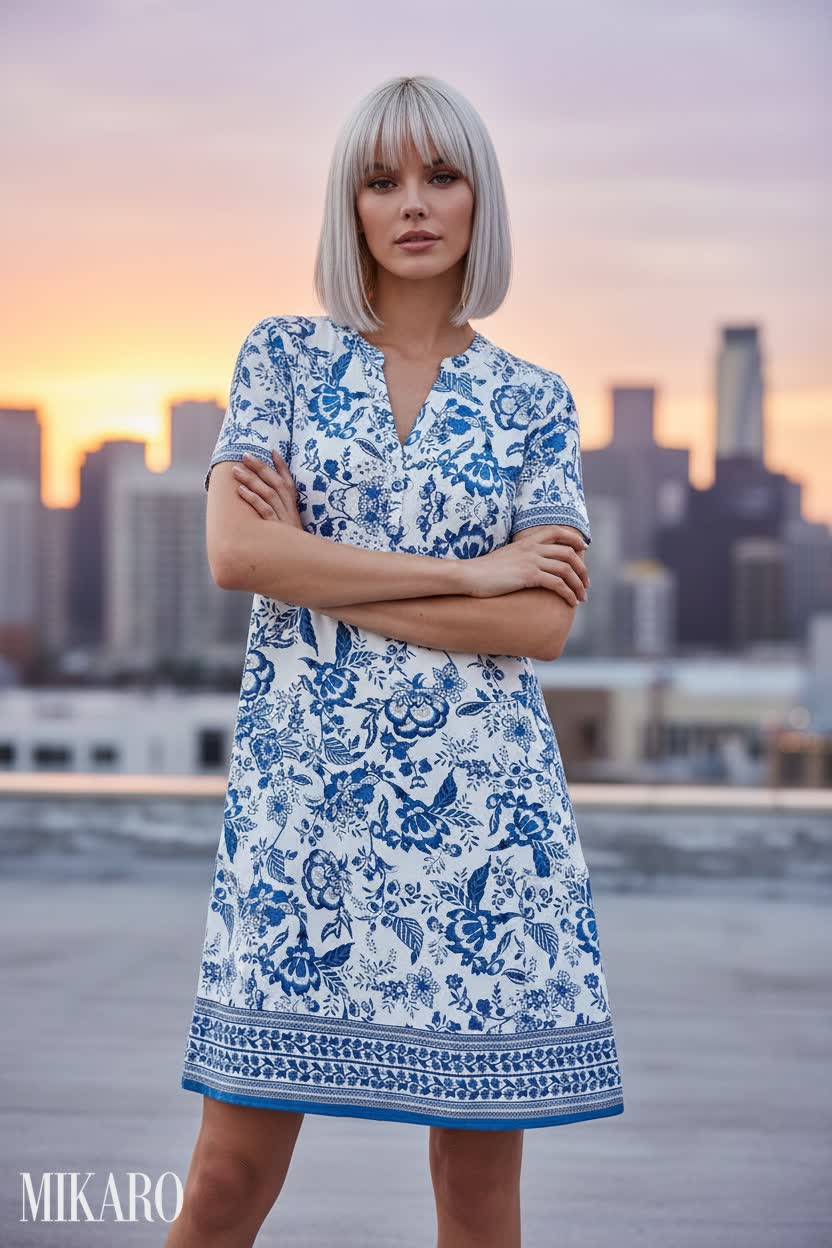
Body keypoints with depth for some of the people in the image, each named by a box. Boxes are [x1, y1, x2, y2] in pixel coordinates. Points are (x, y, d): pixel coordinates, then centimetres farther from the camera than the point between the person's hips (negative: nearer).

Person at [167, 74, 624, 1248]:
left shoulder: (534, 401, 8)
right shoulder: (283, 355, 7)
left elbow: (543, 623, -4)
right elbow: (236, 551, -8)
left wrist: (320, 572, -9)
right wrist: (471, 571, -8)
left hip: (481, 797, 1)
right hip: (301, 787, 0)